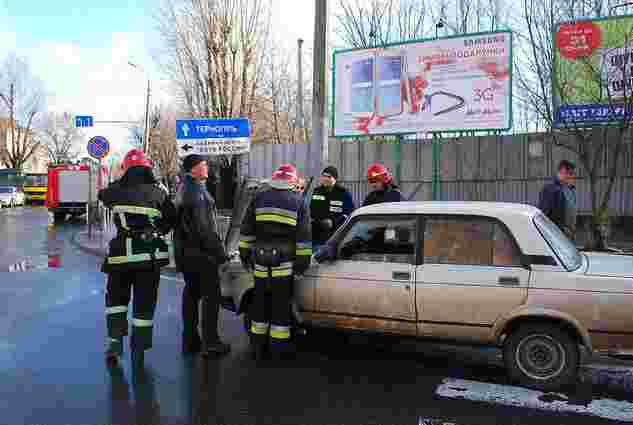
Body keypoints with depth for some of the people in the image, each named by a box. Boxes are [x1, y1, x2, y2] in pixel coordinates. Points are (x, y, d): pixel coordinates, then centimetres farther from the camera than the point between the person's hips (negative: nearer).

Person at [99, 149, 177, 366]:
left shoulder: (116, 191, -2)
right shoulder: (157, 193, -4)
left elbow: (102, 194, 20)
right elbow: (172, 218, 4)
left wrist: (119, 182, 30)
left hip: (121, 253, 1)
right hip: (150, 256, 0)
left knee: (116, 297, 20)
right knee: (144, 303, 9)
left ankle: (115, 340, 11)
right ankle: (138, 349, 16)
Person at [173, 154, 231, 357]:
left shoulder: (183, 189, 16)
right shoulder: (197, 191, -16)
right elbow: (205, 227, -21)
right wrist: (219, 252, -18)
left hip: (186, 251, 10)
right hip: (201, 251, -10)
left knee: (191, 293, 14)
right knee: (211, 295, -3)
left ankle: (190, 340, 21)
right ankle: (210, 342, 0)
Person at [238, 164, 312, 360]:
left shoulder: (259, 198, 7)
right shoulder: (297, 201, 1)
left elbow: (246, 230, 9)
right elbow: (303, 235, -2)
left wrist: (245, 252, 17)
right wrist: (303, 259, 2)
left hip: (260, 262, 3)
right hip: (285, 263, -2)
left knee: (260, 302, 14)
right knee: (281, 305, 5)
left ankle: (258, 348, 24)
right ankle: (279, 349, 13)